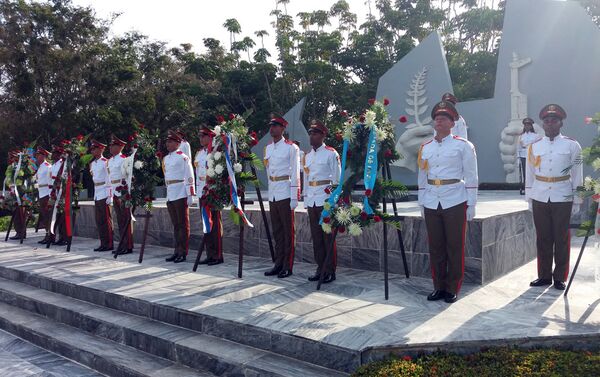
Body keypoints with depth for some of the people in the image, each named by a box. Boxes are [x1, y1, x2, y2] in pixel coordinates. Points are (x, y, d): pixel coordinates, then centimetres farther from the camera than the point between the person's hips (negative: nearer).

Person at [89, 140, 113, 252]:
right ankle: (103, 243, 16)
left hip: (104, 194, -8)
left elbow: (109, 179, -13)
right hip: (96, 194, 8)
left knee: (106, 220, -4)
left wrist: (109, 195, -17)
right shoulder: (92, 163, 15)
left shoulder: (105, 162, -9)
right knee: (99, 220, 9)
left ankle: (109, 244, 2)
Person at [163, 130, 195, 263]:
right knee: (175, 225, 12)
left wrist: (191, 195, -14)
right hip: (170, 196, 7)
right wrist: (167, 195, 19)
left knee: (183, 225, -1)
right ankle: (177, 251, 18)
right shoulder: (165, 159, 15)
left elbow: (189, 177, -11)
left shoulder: (182, 157, -7)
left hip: (181, 196, -7)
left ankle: (183, 252, 4)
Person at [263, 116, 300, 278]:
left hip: (285, 194, -6)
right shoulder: (267, 148, 13)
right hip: (272, 195, 7)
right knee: (277, 231, 12)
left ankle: (288, 267, 7)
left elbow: (295, 173, -9)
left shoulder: (291, 147, -6)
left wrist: (294, 197, -14)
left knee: (288, 231, 0)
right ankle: (279, 264, 20)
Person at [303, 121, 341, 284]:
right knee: (316, 236, 9)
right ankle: (320, 269, 18)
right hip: (311, 201, 6)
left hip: (326, 199, -6)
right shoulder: (307, 156, 16)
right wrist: (306, 200, 15)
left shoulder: (331, 153, -2)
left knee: (328, 236, -2)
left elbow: (337, 178, -3)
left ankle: (330, 271, 6)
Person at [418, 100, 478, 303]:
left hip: (455, 203, -4)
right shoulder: (425, 147, 10)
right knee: (435, 247, 9)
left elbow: (471, 177, -2)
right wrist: (422, 203, 13)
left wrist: (471, 204, -5)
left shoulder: (463, 145, -2)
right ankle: (439, 287, 21)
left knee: (455, 248, 3)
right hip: (431, 204, 4)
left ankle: (452, 289, 15)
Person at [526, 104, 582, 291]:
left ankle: (560, 277, 16)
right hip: (540, 198, 2)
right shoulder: (534, 146, 5)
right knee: (543, 238, 8)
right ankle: (544, 275, 19)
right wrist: (529, 198, 8)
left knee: (562, 239, 5)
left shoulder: (572, 145, 0)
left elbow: (577, 175, 1)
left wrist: (576, 201, -1)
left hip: (562, 198, -2)